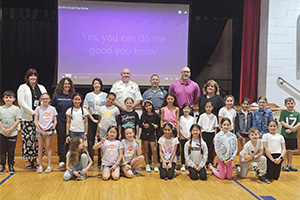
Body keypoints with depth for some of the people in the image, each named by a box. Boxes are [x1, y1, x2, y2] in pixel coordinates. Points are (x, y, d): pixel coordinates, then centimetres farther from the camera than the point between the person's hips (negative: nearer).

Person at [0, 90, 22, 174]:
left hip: (13, 133, -1)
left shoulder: (16, 109, -1)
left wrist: (10, 130, -13)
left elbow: (18, 121, -6)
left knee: (11, 151, 5)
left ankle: (11, 166, 16)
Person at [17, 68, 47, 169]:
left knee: (37, 138, 3)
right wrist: (32, 112, -13)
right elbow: (21, 102, -6)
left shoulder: (42, 88, 16)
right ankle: (28, 160, 6)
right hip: (27, 118, -3)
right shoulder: (22, 87, 4)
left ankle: (35, 159, 13)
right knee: (28, 138, -4)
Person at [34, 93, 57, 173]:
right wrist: (41, 131, -8)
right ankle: (40, 166, 10)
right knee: (40, 148, 4)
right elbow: (35, 121, -1)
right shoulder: (38, 108, 1)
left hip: (49, 130, 0)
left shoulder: (52, 109, 2)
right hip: (40, 130, 0)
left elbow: (55, 121, 5)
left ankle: (49, 166, 6)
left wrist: (52, 130, -6)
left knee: (48, 147, 2)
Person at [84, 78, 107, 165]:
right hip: (91, 118, 1)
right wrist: (93, 119, -5)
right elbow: (86, 108, 3)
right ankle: (90, 160, 9)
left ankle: (101, 160, 9)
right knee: (90, 139, 2)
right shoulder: (88, 95, 8)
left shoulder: (105, 95, 6)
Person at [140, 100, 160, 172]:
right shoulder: (143, 115, 3)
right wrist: (143, 125, -12)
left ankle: (155, 165, 6)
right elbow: (140, 124, 7)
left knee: (154, 149, -8)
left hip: (153, 134, -1)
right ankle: (147, 165, 18)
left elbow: (159, 123, 10)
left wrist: (157, 126, -11)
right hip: (145, 134, 1)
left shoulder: (155, 115, 2)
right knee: (146, 150, 7)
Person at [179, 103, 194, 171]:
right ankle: (183, 165, 9)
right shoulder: (181, 118, 0)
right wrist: (184, 136, -10)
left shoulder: (192, 118, 7)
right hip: (183, 138, -2)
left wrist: (191, 136, -6)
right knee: (183, 151, 2)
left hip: (191, 137, 2)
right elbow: (179, 129, -2)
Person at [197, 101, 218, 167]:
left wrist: (215, 136, 0)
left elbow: (215, 127, 7)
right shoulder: (202, 116, 1)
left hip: (211, 133, 1)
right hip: (204, 133, -1)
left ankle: (210, 163, 9)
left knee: (211, 149, 1)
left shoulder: (214, 117, 5)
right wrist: (200, 136, -5)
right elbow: (200, 126, 2)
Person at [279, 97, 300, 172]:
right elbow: (282, 122, -8)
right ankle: (284, 165, 8)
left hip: (294, 135, 3)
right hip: (284, 135, -3)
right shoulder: (283, 112, 0)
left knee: (291, 151, 10)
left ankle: (289, 165, 21)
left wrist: (291, 130, -15)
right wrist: (292, 127, -18)